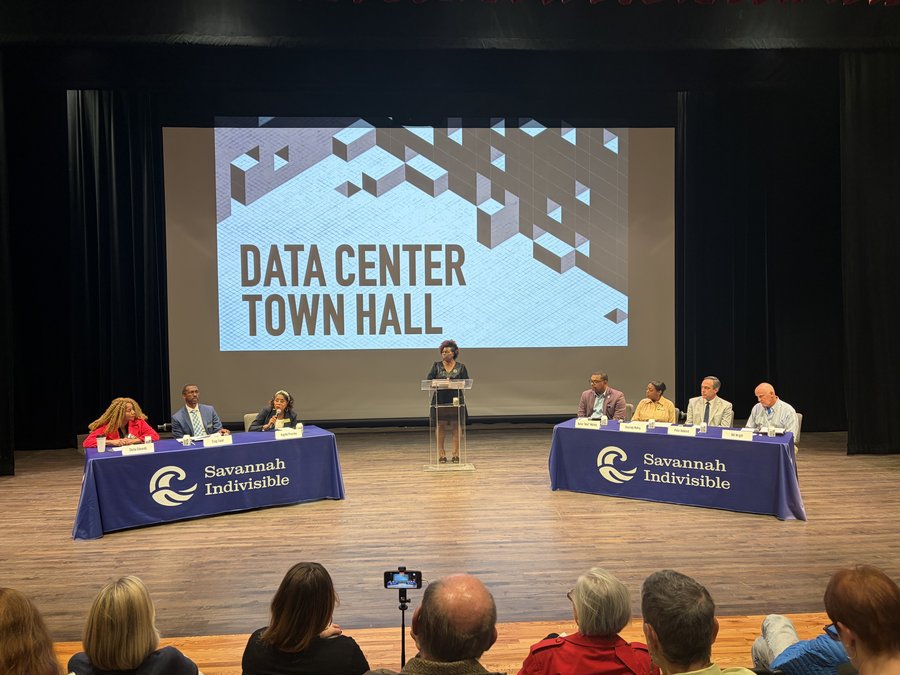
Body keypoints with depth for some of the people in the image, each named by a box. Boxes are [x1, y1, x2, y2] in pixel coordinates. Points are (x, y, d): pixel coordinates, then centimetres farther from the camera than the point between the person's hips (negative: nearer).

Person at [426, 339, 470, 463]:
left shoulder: (461, 367, 6)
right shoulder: (437, 365, 7)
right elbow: (428, 379, -1)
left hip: (456, 400, 0)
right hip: (440, 400, 0)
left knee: (456, 426, 1)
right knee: (440, 426, 0)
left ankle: (456, 454, 8)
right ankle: (441, 454, 7)